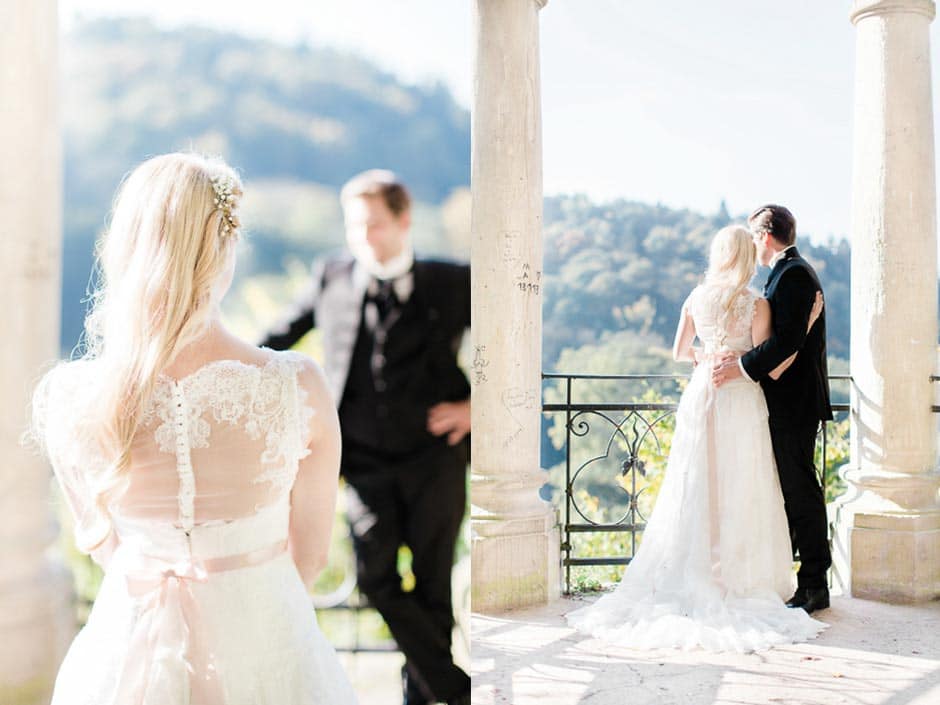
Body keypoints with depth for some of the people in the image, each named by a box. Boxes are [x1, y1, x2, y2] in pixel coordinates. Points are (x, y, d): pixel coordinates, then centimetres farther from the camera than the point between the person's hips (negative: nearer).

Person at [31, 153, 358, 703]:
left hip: (132, 653, 2)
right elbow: (312, 553, -8)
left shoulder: (68, 398, -18)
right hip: (267, 650, -1)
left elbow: (100, 542, 0)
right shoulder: (298, 386, -22)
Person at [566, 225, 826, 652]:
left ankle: (689, 582, 13)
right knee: (739, 497, 5)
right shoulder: (757, 304, -7)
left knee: (695, 494, 9)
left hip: (700, 397, 3)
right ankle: (738, 584, 9)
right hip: (741, 404, -3)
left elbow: (679, 352, 12)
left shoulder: (696, 298, 2)